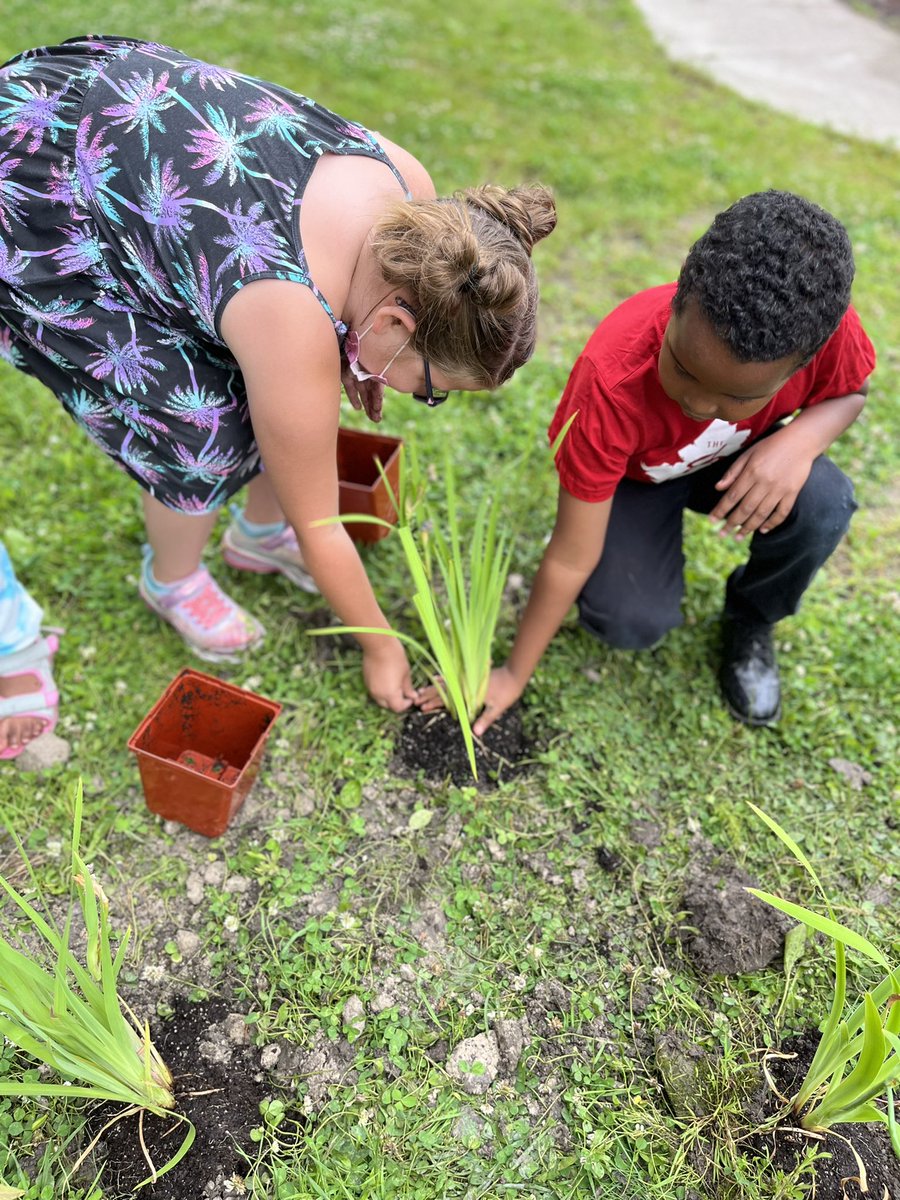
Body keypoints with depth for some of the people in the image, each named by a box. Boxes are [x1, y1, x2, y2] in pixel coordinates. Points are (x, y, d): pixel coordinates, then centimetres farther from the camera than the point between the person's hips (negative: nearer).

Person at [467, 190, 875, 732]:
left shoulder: (823, 322, -33)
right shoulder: (611, 382, -39)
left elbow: (850, 392, -7)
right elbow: (571, 558, -30)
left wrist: (802, 437, -32)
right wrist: (515, 675, -21)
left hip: (737, 460, 2)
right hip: (633, 474, -2)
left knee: (824, 503, -29)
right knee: (632, 624, -24)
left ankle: (752, 617, 3)